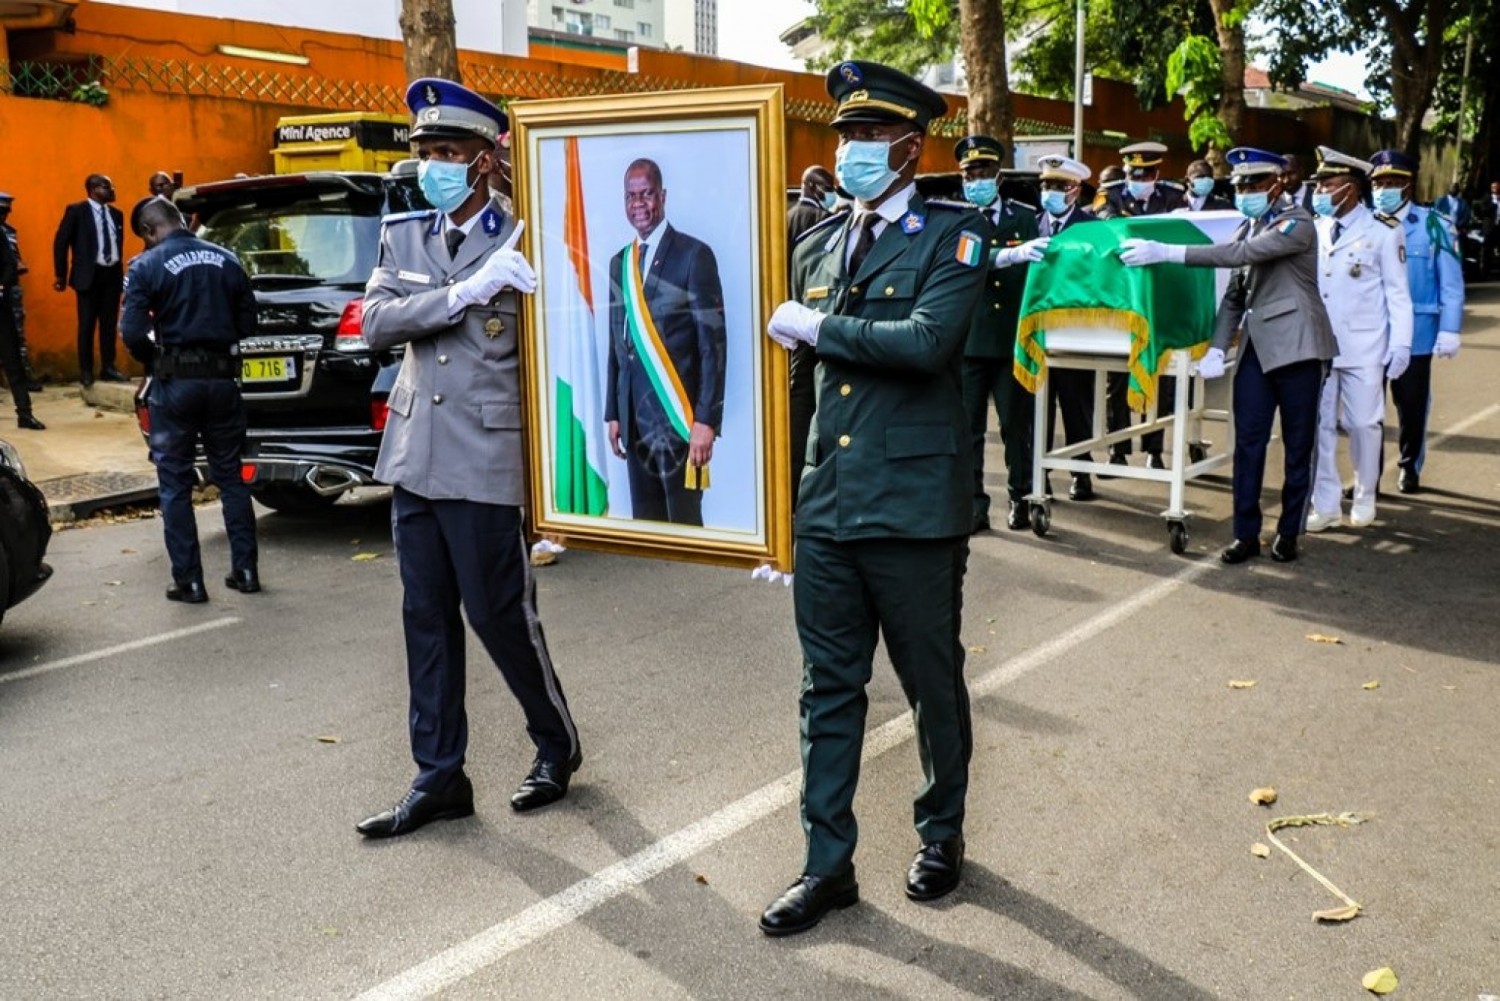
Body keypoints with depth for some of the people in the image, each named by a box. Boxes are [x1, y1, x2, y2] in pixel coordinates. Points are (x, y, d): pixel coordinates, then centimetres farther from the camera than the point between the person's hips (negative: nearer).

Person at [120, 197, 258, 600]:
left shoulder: (147, 266, -7)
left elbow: (132, 331, -14)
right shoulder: (226, 260, 5)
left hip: (175, 382, -3)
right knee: (231, 476, 14)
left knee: (175, 484, 6)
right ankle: (245, 570, 17)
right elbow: (247, 322, 6)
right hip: (222, 377, 4)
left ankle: (189, 581, 8)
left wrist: (156, 360, 3)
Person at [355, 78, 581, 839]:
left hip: (484, 459, -6)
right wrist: (462, 292, -19)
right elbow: (376, 322, -5)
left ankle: (557, 743, 26)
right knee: (427, 620, 10)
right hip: (414, 455, 6)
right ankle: (438, 777, 21)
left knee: (499, 614, 2)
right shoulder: (402, 235, 9)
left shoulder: (520, 242, -7)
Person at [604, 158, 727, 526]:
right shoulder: (619, 262, 13)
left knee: (684, 523, 0)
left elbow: (713, 343, -10)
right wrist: (612, 413, 12)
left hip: (678, 417, -5)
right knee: (643, 521, 11)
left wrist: (706, 420, -15)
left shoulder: (693, 255, -6)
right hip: (634, 418, 6)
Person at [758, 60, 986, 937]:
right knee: (830, 688, 10)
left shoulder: (951, 234, -7)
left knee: (934, 683, 11)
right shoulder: (818, 247, 11)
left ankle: (943, 835, 34)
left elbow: (927, 341, -23)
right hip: (828, 504, 5)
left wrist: (817, 327, -16)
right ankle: (829, 865, 21)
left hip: (914, 506, -5)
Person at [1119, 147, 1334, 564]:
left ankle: (1288, 532, 14)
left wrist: (1169, 252, -30)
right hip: (1256, 347, 6)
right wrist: (1216, 347, -2)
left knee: (1298, 445, 4)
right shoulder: (1248, 228, 14)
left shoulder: (1297, 222, -10)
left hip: (1296, 345, -6)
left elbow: (1244, 253, -25)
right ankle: (1246, 533, 9)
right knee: (1247, 443, 3)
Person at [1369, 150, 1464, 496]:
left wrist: (1448, 330, -8)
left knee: (1412, 402, 11)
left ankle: (1410, 466, 29)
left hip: (1414, 333, -1)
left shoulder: (1434, 225, -5)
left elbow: (1451, 283, -4)